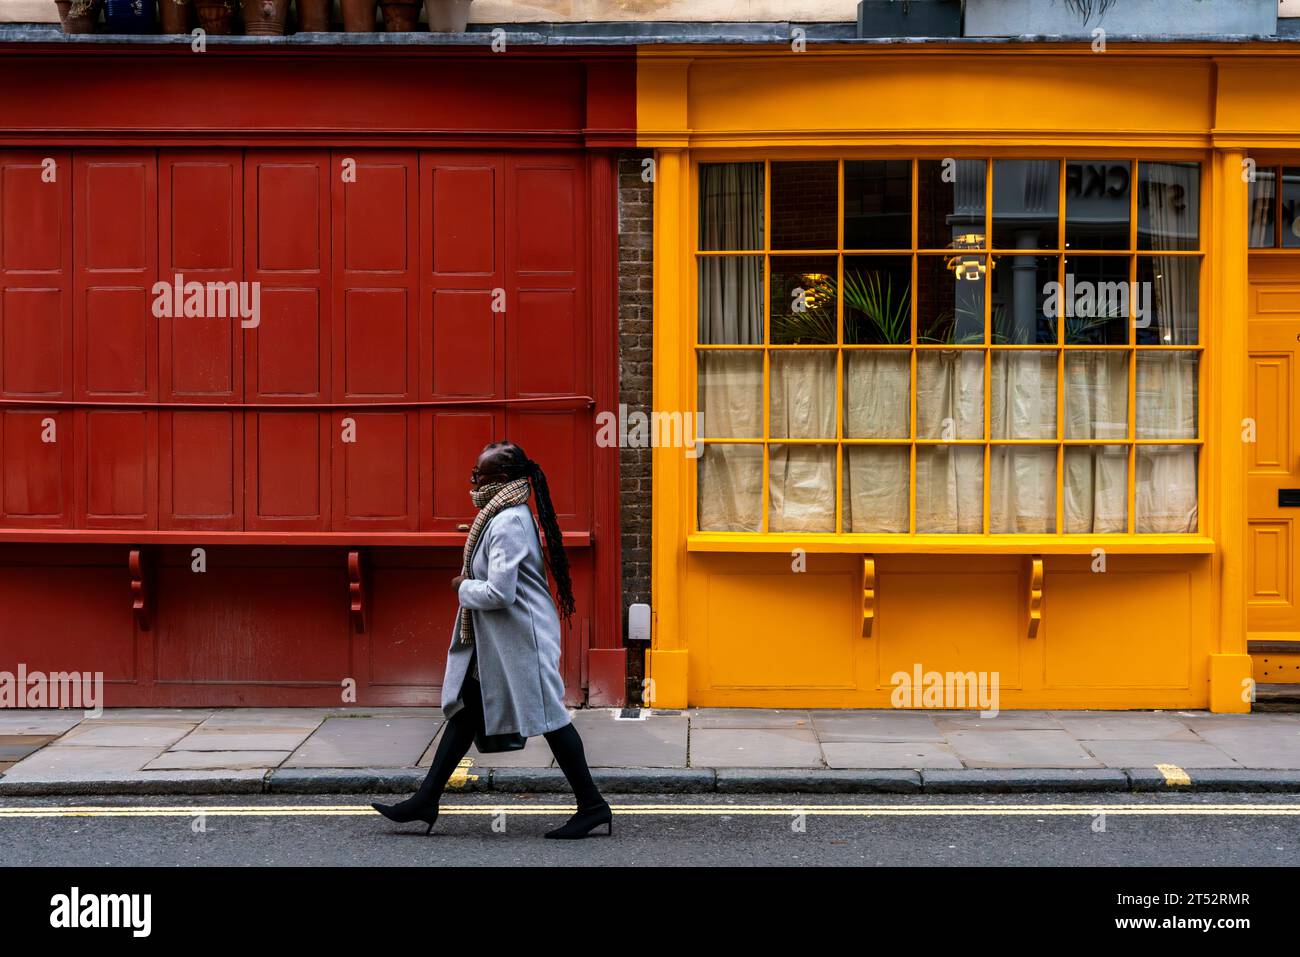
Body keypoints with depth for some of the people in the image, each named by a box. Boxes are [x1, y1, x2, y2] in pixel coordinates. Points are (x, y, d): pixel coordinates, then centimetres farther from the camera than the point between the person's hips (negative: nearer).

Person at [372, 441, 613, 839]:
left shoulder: (508, 524, -21)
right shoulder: (507, 515, 11)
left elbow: (499, 593, -26)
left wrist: (463, 588, -10)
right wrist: (469, 586, 8)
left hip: (520, 637, -11)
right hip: (496, 639, 11)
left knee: (548, 717, -2)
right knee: (465, 712, 12)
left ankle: (592, 806, 7)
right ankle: (426, 800, 18)